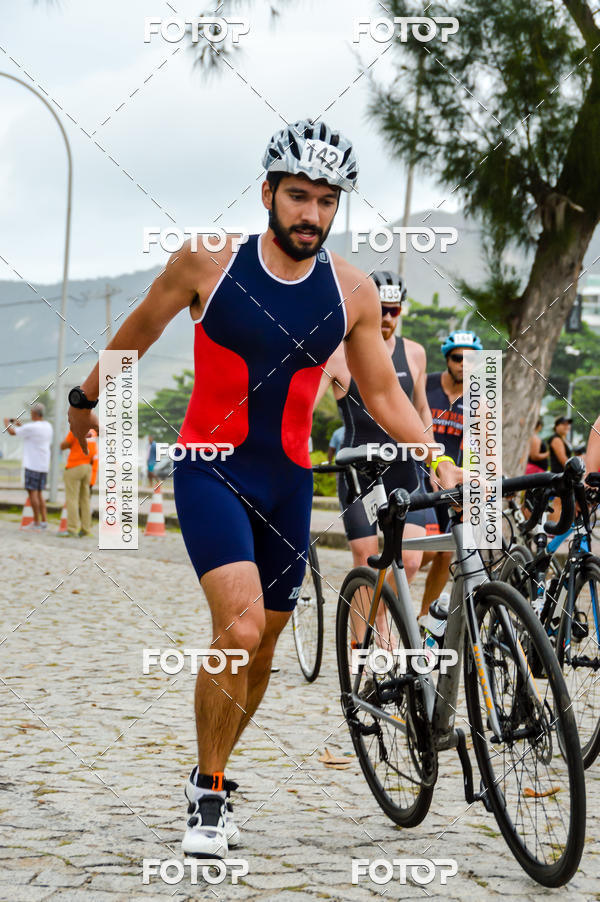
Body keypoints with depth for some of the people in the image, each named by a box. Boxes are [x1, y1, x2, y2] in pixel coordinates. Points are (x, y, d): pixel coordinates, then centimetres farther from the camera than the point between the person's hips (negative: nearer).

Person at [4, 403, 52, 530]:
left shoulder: (31, 427, -15)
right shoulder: (48, 426, 9)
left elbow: (12, 432, -5)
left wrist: (7, 422, 15)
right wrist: (21, 425, 30)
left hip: (33, 465, -8)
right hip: (44, 466, 8)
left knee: (32, 492, -4)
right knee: (38, 493, 14)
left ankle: (36, 523, -5)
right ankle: (44, 521, 10)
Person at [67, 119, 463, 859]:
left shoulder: (352, 291, -3)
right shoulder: (208, 263, -10)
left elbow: (383, 394, 6)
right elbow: (138, 332, 7)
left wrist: (438, 463, -7)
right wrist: (87, 398, 19)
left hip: (287, 481, 4)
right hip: (209, 469, -4)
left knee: (261, 648, 11)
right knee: (240, 625, -22)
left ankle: (213, 777, 34)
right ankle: (207, 793, -4)